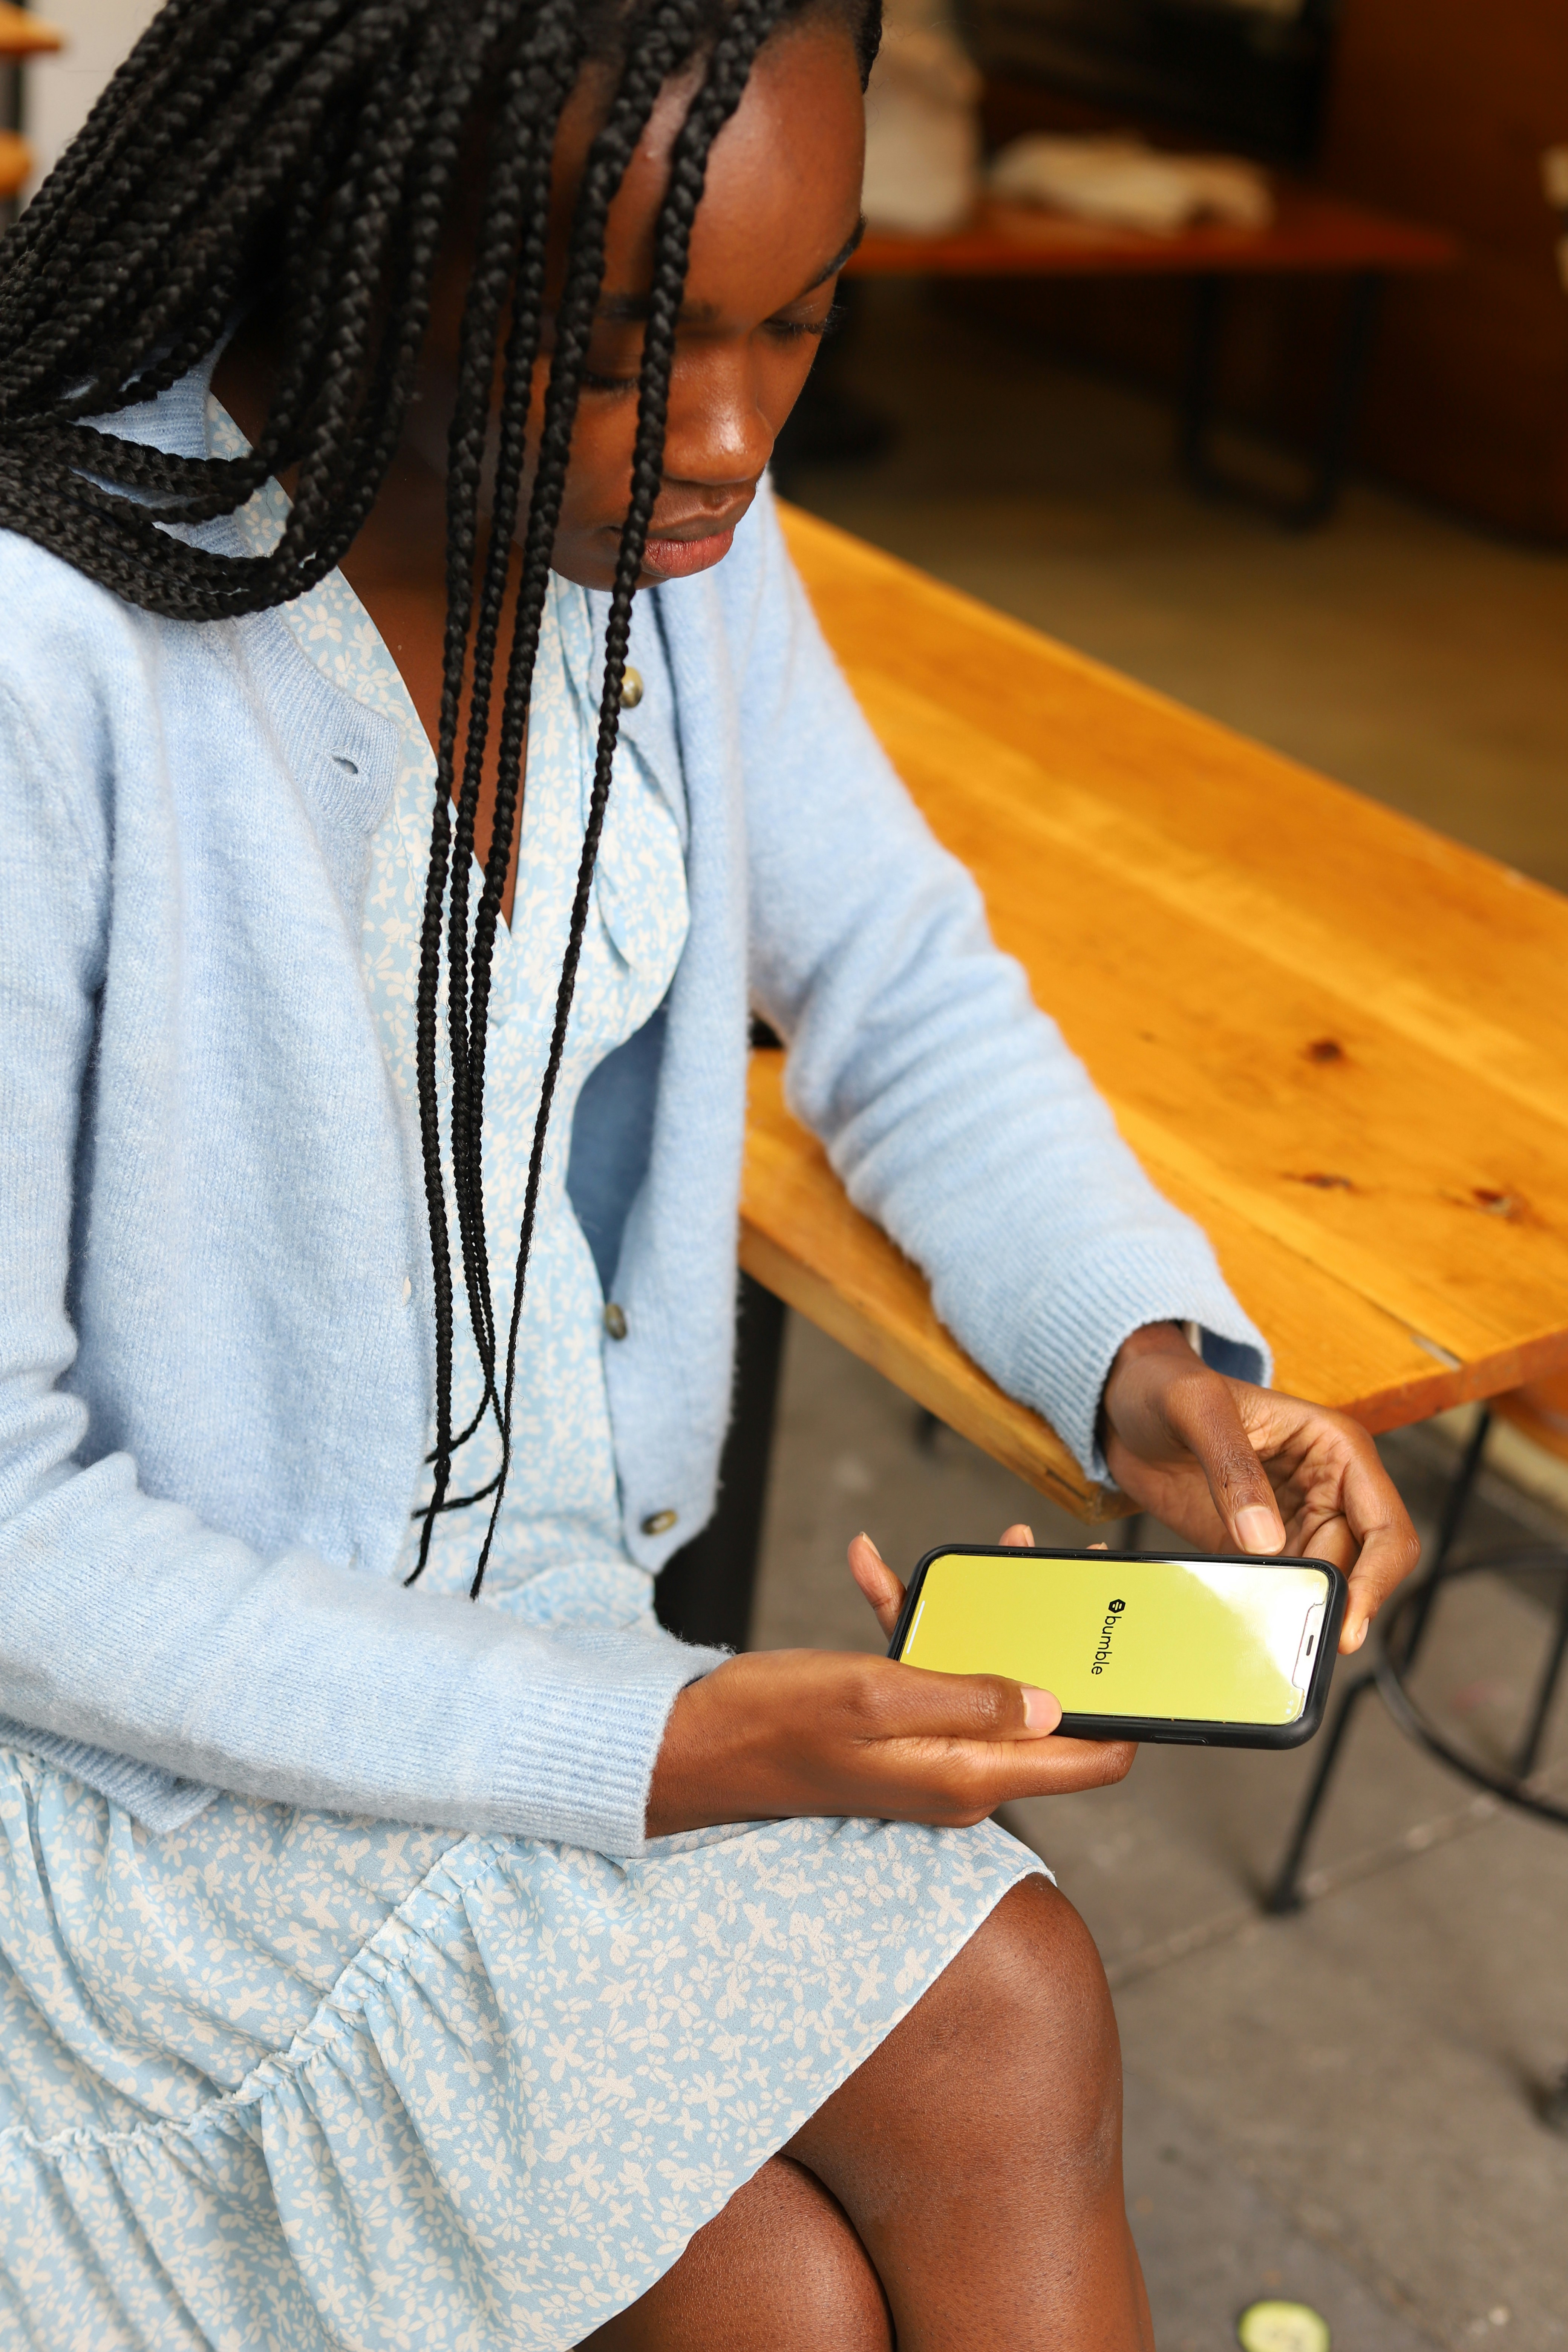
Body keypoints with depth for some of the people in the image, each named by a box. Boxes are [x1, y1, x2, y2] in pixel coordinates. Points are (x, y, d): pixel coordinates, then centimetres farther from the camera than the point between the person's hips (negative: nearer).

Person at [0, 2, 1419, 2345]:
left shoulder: (669, 524, -6)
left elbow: (896, 985, 7)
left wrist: (1147, 1358, -11)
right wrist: (647, 1754, -23)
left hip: (527, 1593, 6)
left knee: (1006, 2023, -12)